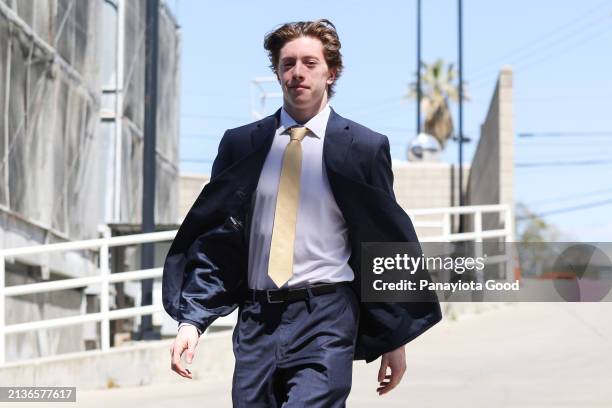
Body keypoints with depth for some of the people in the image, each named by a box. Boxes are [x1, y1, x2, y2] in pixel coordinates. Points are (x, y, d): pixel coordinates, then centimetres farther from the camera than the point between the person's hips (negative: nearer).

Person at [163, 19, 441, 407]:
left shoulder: (363, 148, 1)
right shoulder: (241, 144, 8)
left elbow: (388, 245, 5)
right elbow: (214, 240, 9)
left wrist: (395, 340, 6)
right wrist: (191, 320, -2)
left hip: (326, 321, -3)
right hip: (257, 321, 3)